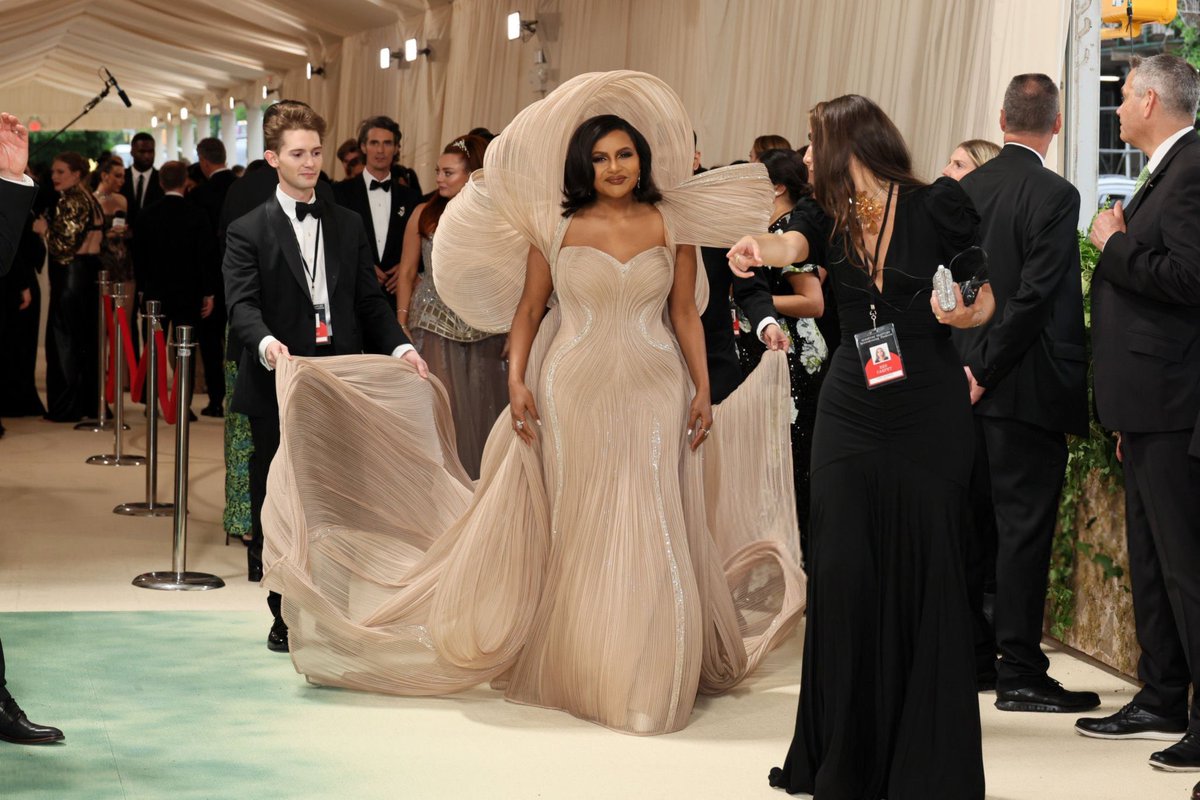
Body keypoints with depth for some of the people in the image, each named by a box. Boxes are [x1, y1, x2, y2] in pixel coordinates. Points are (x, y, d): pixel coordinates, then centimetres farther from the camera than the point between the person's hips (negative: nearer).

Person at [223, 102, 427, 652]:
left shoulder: (348, 225, 15)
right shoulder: (249, 231, 3)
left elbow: (370, 299, 13)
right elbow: (242, 303, -10)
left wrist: (400, 346, -4)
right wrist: (266, 343, -31)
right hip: (279, 387, -2)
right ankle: (285, 617, 16)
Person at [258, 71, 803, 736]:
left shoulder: (671, 224, 5)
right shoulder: (559, 226, 2)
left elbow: (685, 314, 7)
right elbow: (527, 309, 5)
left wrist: (702, 389, 3)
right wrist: (517, 381, -5)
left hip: (655, 394, 1)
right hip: (575, 392, 0)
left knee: (650, 534, 0)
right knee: (577, 532, 4)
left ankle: (645, 677, 12)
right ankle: (576, 671, 15)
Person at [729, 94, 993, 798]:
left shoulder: (938, 205, -4)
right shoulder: (830, 218, 6)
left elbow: (985, 302, 5)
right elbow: (792, 244, -16)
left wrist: (962, 313, -16)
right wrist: (761, 250, -38)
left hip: (932, 415, -4)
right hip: (853, 415, 4)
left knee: (926, 575, -1)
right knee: (844, 574, 2)